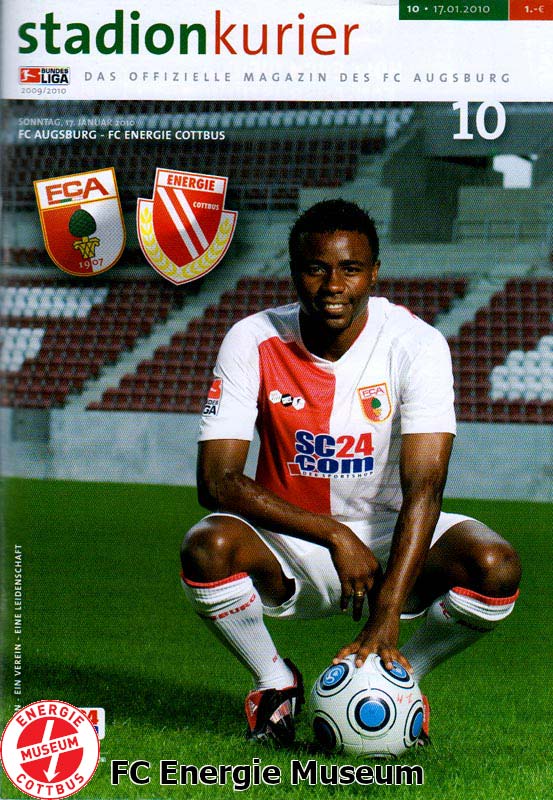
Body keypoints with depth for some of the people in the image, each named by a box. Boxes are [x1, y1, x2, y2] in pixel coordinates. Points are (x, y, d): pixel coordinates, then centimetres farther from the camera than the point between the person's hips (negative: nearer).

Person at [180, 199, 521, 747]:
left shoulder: (417, 344, -16)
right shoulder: (252, 342, -13)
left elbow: (423, 486, -24)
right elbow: (216, 480, -17)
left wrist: (385, 620, -36)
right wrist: (334, 536, -28)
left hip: (391, 537, 0)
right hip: (289, 547, 0)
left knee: (496, 568, -29)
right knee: (208, 548, -32)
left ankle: (402, 676, 2)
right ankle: (275, 683, -2)